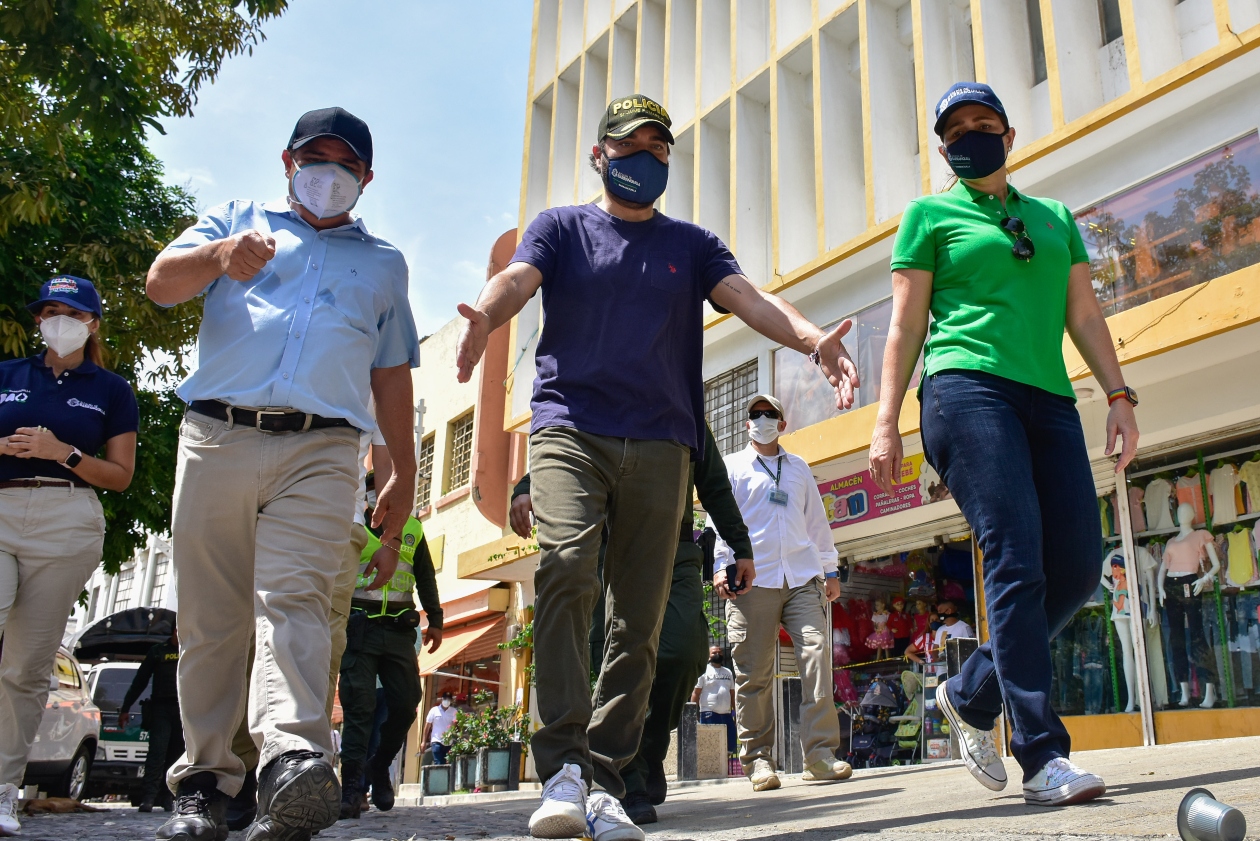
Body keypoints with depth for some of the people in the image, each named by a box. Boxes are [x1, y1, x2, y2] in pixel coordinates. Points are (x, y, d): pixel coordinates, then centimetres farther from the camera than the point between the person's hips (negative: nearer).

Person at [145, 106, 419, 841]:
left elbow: (392, 374, 22)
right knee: (211, 617, 1)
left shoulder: (384, 262, 25)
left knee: (295, 599, -20)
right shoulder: (237, 220, 22)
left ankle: (294, 761, -35)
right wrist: (222, 256, -16)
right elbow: (161, 284, 6)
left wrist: (404, 473, 14)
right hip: (218, 438, 1)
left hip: (321, 450, 0)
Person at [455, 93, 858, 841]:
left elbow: (749, 297, 3)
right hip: (569, 427, -2)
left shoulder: (691, 244, 20)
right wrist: (485, 316, -29)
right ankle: (563, 766, -20)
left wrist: (813, 338, -18)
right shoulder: (561, 227, 16)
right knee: (568, 568, -25)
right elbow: (517, 279, -4)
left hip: (660, 444, 2)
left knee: (640, 618, -3)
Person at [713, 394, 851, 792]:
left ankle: (820, 753, -10)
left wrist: (830, 569, 20)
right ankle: (757, 759, 5)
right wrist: (721, 566, -6)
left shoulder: (799, 467, 25)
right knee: (754, 672, -4)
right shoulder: (731, 467, 15)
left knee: (817, 654, -13)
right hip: (752, 580, -2)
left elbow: (817, 520, 25)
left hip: (803, 577, 3)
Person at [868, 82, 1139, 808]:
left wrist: (1120, 395, 6)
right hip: (967, 388, -5)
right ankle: (1044, 755, -14)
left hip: (1048, 399, 5)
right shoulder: (930, 215, 13)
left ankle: (972, 695, 13)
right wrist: (886, 422, -2)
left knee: (1078, 564, -6)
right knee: (1017, 557, -17)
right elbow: (906, 325, 7)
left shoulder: (1056, 218, 25)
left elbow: (1084, 314, 20)